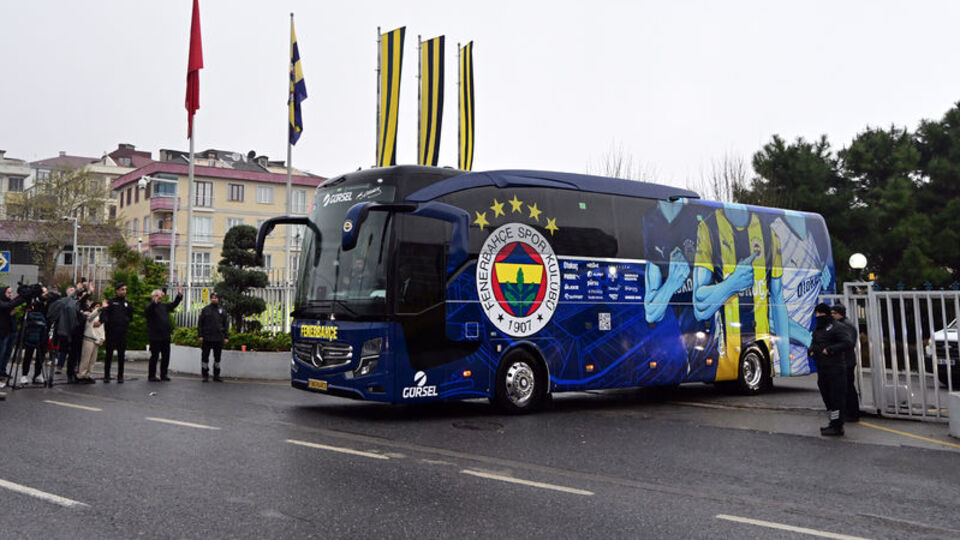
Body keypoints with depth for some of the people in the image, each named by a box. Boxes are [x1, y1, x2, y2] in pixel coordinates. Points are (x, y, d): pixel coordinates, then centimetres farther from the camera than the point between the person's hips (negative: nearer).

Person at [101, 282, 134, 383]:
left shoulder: (127, 304, 13)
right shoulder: (111, 302, 2)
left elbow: (130, 317, 19)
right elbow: (104, 313, -14)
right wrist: (103, 320, -31)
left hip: (122, 333, 3)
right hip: (111, 332, -3)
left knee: (121, 355, 5)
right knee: (109, 354, 3)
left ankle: (120, 376, 10)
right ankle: (106, 375, 11)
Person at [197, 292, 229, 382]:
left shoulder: (222, 311, 9)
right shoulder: (205, 310, 2)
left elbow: (225, 325, 12)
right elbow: (200, 323, 0)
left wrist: (225, 337, 5)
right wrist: (200, 335, -8)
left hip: (218, 339, 2)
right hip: (207, 338, -2)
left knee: (217, 358, 7)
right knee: (205, 357, 1)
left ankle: (216, 376, 15)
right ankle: (205, 376, 9)